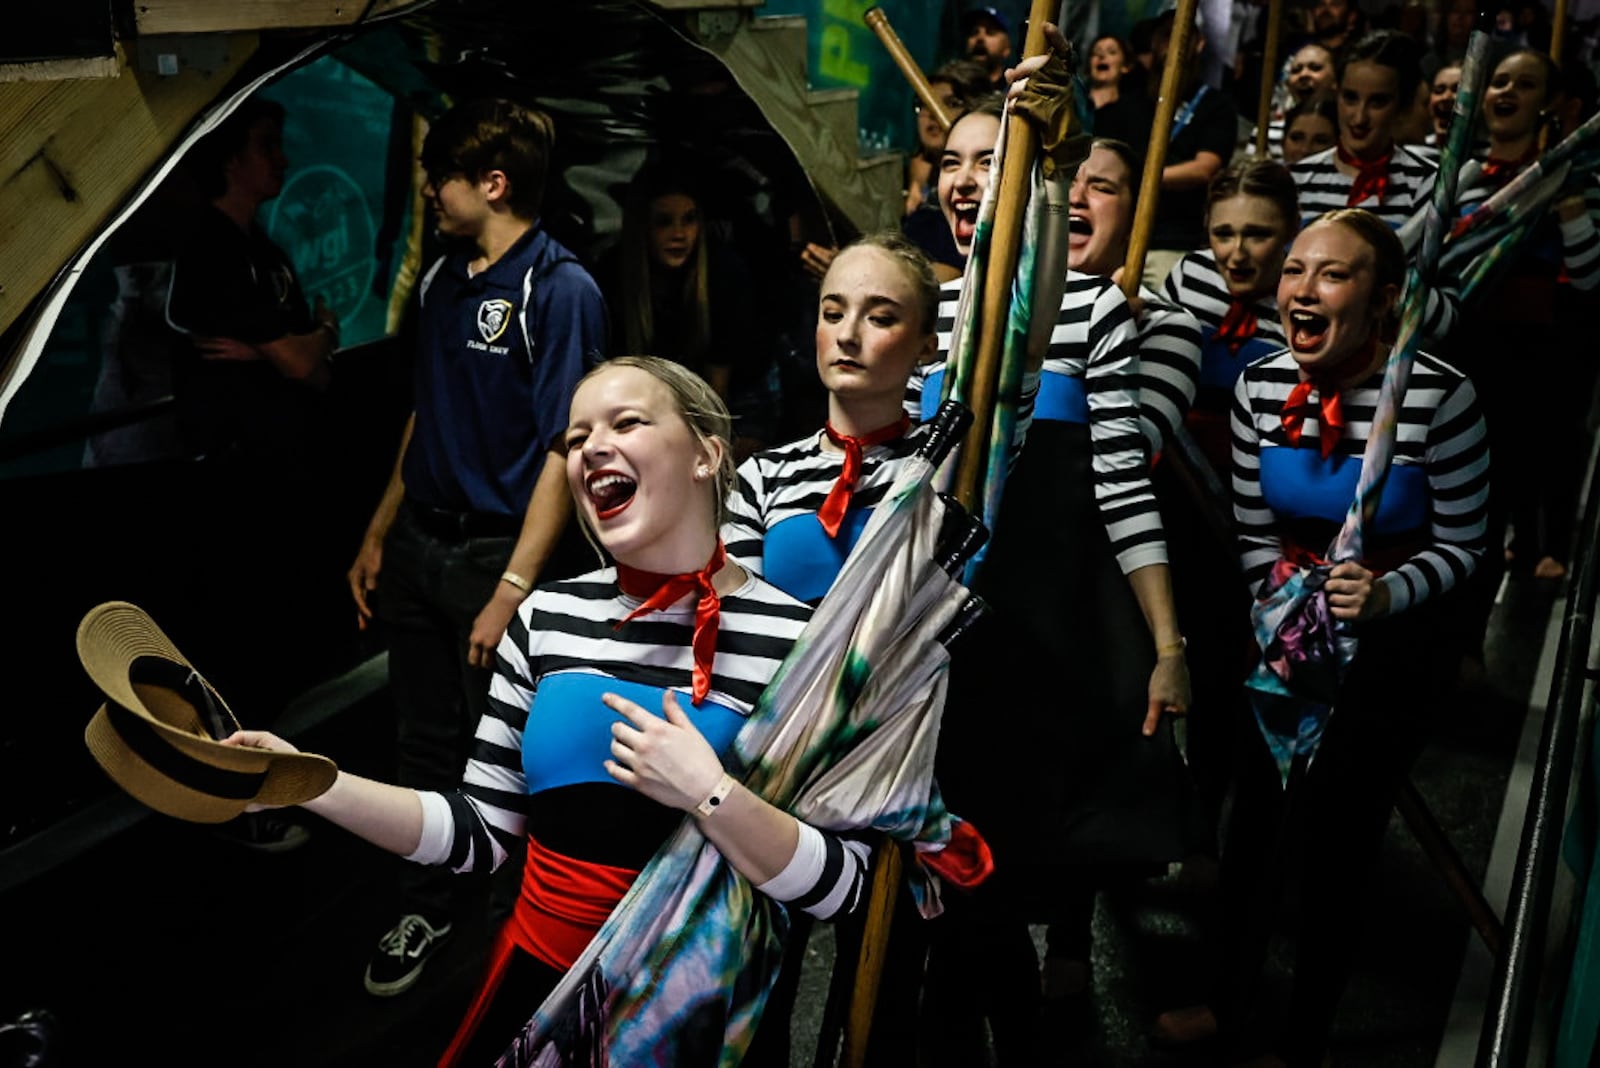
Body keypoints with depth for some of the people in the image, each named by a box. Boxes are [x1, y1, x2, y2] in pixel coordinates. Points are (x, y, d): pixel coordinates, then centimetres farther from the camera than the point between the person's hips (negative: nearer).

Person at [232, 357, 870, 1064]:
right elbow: (479, 831, 0)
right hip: (537, 981, 4)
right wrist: (310, 783, -10)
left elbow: (841, 889, -16)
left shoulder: (795, 640, -16)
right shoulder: (548, 617, -3)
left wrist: (707, 793, -28)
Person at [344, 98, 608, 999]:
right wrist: (378, 536, 14)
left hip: (499, 553, -7)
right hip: (421, 545, 7)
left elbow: (564, 451, -18)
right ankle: (427, 909, 35)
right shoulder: (445, 281, 9)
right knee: (426, 744, 17)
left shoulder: (562, 290, -14)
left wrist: (512, 589, -20)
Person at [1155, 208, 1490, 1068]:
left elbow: (1461, 548, -13)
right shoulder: (1260, 386, -9)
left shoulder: (1439, 397, -22)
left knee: (1337, 838, 6)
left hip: (1392, 639, -4)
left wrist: (1386, 595, -30)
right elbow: (1254, 532, 2)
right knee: (1255, 815, 13)